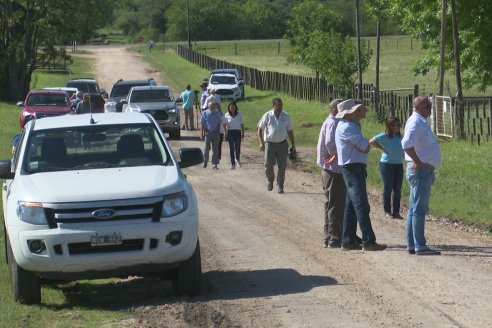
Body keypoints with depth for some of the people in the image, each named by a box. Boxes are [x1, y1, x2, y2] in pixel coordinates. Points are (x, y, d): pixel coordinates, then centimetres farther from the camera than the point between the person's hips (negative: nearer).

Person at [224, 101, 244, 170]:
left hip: (237, 132, 0)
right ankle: (233, 164, 3)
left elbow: (242, 124, 9)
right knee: (232, 148, -2)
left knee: (238, 148, -5)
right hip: (230, 132, 0)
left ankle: (237, 160, 25)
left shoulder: (239, 114, 6)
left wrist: (243, 133, 5)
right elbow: (225, 124, 7)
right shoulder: (227, 115, 4)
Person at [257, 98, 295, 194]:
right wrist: (261, 143, -10)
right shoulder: (267, 116, -1)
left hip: (282, 144, 1)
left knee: (282, 166, -2)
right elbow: (260, 130, 2)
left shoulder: (286, 117, 6)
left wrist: (293, 145, 12)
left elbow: (290, 131, 14)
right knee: (268, 165, -4)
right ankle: (270, 180, 25)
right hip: (270, 144, -1)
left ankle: (280, 186, 8)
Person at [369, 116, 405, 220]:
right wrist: (382, 149, -10)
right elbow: (371, 141, -13)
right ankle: (387, 212, 10)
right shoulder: (384, 136, -11)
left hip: (399, 165, 5)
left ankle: (396, 212, 13)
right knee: (388, 188, 2)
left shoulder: (400, 136, 5)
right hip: (387, 164, -5)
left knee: (397, 190, 6)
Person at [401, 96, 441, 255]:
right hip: (421, 170, -11)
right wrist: (418, 161, -21)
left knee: (414, 209, 11)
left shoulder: (420, 122, 17)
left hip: (423, 170, 11)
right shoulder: (416, 122, -15)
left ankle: (412, 245, 16)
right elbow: (406, 144, -30)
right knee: (419, 209, -9)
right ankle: (420, 246, -9)